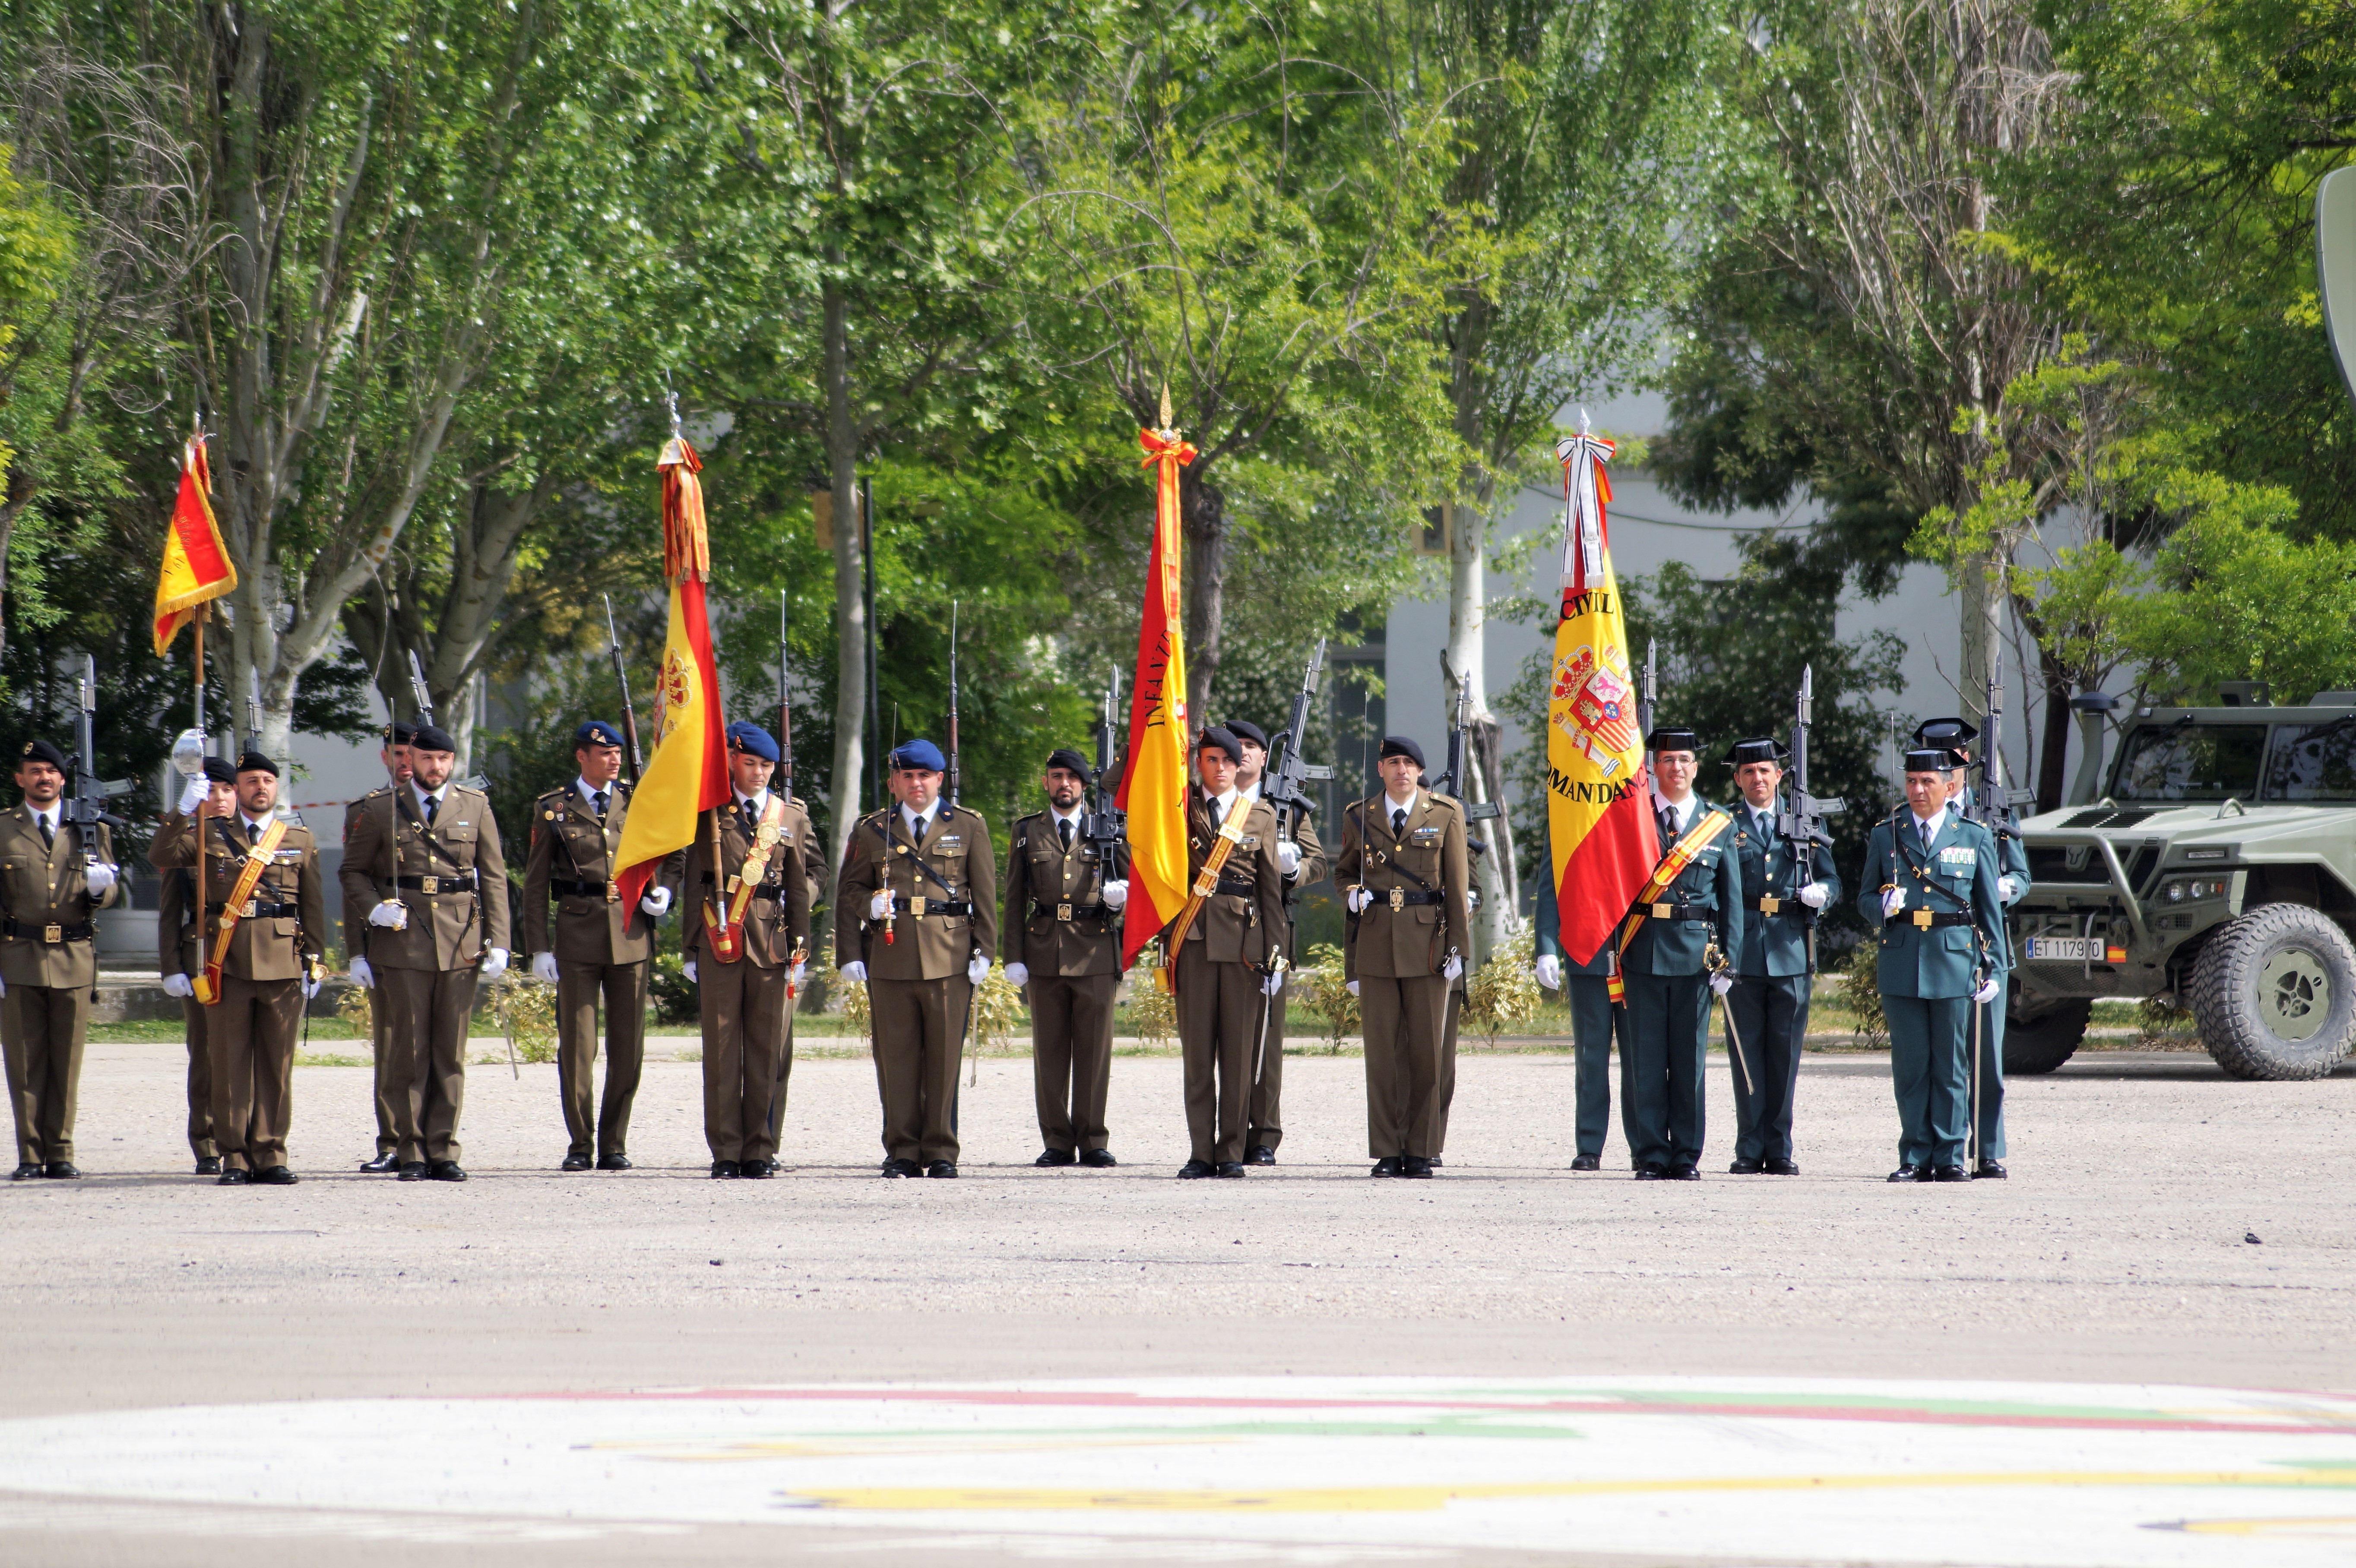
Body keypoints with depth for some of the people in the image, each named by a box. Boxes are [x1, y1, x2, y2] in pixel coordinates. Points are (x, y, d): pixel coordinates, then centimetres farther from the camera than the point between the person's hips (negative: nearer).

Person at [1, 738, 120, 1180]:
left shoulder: (91, 832, 12)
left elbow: (110, 893, 14)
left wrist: (100, 888, -12)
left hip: (74, 961, 1)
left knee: (67, 1062, 2)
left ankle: (60, 1153, 8)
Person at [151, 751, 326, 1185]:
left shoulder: (300, 839, 12)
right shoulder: (211, 833, 10)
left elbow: (313, 905, 12)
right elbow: (164, 856, -4)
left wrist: (314, 963, 6)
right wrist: (187, 811, -13)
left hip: (282, 962, 1)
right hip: (227, 962, -1)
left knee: (277, 1063, 1)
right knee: (230, 1061, -1)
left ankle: (270, 1154, 6)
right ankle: (235, 1157, 4)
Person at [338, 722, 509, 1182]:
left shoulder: (475, 807, 9)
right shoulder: (382, 810, 6)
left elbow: (495, 878, 7)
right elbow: (353, 871, 12)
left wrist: (497, 943, -1)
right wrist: (374, 909, -7)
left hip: (461, 946, 1)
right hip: (403, 943, -1)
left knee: (451, 1053, 2)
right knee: (409, 1051, -1)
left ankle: (444, 1151, 7)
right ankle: (412, 1151, 4)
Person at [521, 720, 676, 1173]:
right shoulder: (553, 809, 3)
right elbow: (535, 884, 4)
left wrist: (663, 891, 0)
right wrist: (539, 948, -3)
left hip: (631, 934, 2)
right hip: (578, 935, -2)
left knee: (628, 1047, 2)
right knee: (576, 1046, -3)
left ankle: (614, 1144, 11)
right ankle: (580, 1145, 6)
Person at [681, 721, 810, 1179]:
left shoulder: (786, 815, 12)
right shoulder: (710, 812, 6)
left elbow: (799, 887, 14)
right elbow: (694, 882, 6)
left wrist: (799, 951, 8)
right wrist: (691, 948, 1)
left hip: (770, 943, 2)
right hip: (719, 943, -2)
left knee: (766, 1047, 2)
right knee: (721, 1046, -2)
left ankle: (760, 1152, 7)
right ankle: (726, 1152, 1)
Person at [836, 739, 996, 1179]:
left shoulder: (969, 828, 11)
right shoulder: (871, 831, 12)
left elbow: (986, 894, 8)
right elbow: (848, 891, 15)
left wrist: (984, 952, 0)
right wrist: (870, 904, -4)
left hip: (950, 959, -1)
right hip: (889, 960, 1)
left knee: (945, 1056, -2)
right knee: (896, 1059, 0)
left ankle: (941, 1153, 4)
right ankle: (902, 1151, 5)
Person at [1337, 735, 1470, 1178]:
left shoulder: (1446, 815, 5)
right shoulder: (1359, 818, 9)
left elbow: (1458, 884, 4)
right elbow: (1343, 871, 22)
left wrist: (1457, 946, -2)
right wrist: (1352, 894, -2)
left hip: (1427, 942, -1)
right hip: (1375, 941, 1)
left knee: (1427, 1051, 0)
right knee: (1382, 1053, 0)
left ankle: (1420, 1152, 6)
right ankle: (1386, 1153, 4)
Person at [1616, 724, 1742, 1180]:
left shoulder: (1719, 825, 8)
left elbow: (1732, 898, 8)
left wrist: (1728, 959, 0)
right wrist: (1610, 948, -5)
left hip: (1696, 953, 1)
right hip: (1643, 952, -1)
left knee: (1690, 1060, 3)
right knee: (1644, 1059, -1)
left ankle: (1686, 1157, 10)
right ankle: (1652, 1156, 4)